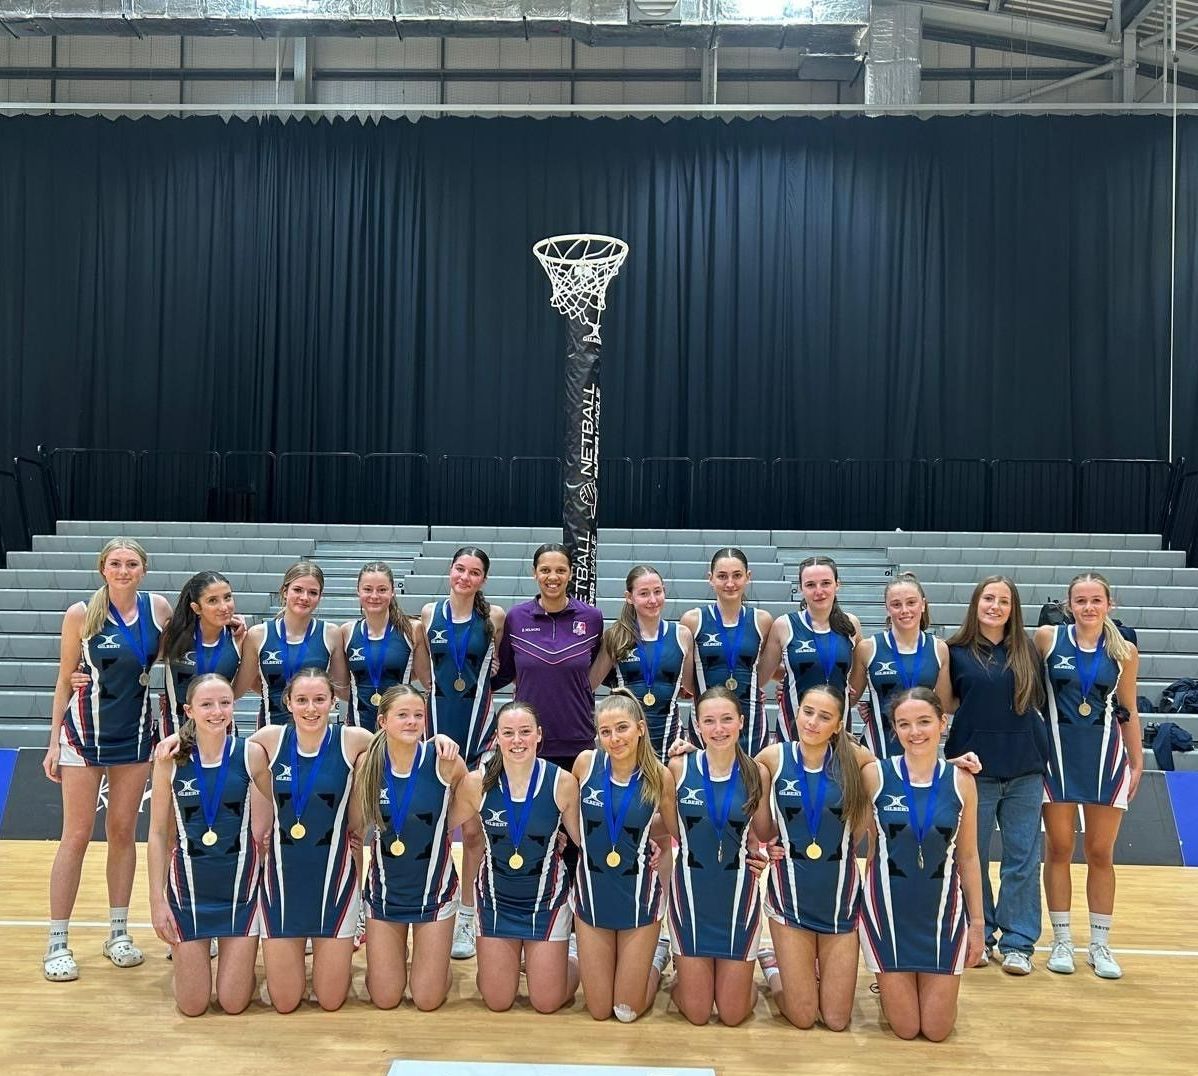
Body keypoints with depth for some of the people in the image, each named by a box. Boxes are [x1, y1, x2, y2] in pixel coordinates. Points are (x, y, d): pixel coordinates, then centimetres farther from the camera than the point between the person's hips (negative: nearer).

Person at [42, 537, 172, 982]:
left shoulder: (159, 608, -3)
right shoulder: (81, 614, -9)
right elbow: (64, 682, -2)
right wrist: (55, 742, -3)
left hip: (135, 736, 3)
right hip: (84, 735, -3)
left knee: (123, 832, 11)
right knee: (76, 835, 1)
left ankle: (118, 932, 22)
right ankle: (57, 943, 10)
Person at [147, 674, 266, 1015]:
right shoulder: (171, 760, -6)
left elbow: (260, 830, -10)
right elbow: (158, 833, 0)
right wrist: (157, 899, -2)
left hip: (240, 886, 0)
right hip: (189, 888, 0)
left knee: (234, 1003, 3)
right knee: (192, 1006, 6)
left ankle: (241, 956, 34)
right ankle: (182, 951, 36)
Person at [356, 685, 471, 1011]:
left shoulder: (444, 762, -18)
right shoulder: (368, 763, -12)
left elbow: (455, 820, -2)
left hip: (434, 890, -1)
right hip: (385, 891, 1)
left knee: (428, 1000, 6)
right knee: (384, 999, 11)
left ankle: (437, 965, 38)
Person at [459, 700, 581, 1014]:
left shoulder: (562, 782, -17)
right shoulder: (477, 783, -15)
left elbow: (585, 840, -5)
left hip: (546, 898, -1)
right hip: (496, 898, 1)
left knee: (547, 1003, 4)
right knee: (497, 1002, 8)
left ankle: (573, 960, 36)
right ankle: (511, 959, 40)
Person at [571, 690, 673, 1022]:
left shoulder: (659, 776, -15)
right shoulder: (586, 763, -12)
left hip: (638, 894, -1)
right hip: (592, 891, 2)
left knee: (628, 1011, 6)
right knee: (599, 1011, 9)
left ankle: (658, 953, 35)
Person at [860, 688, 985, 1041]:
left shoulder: (961, 780, -4)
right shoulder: (875, 775, -10)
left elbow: (968, 857, 4)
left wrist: (977, 922, 6)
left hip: (941, 911, 2)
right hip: (888, 910, -2)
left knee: (937, 1030, 6)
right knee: (905, 1028, 3)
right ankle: (888, 985, 35)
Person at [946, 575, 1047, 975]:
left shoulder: (1027, 650, 5)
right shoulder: (956, 651, 0)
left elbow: (1040, 700, 12)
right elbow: (944, 703, 7)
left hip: (1025, 768, 1)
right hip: (974, 766, -1)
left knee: (1023, 856, 4)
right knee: (972, 855, 8)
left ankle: (1018, 942, 14)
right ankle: (978, 935, 23)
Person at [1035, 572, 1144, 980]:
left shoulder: (1124, 652, 0)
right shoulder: (1047, 638, -5)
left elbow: (1128, 712, 8)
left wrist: (1137, 762, 8)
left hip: (1105, 755, 1)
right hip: (1057, 752, -1)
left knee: (1101, 852, 7)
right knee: (1059, 848, 5)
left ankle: (1099, 945, 19)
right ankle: (1062, 941, 18)